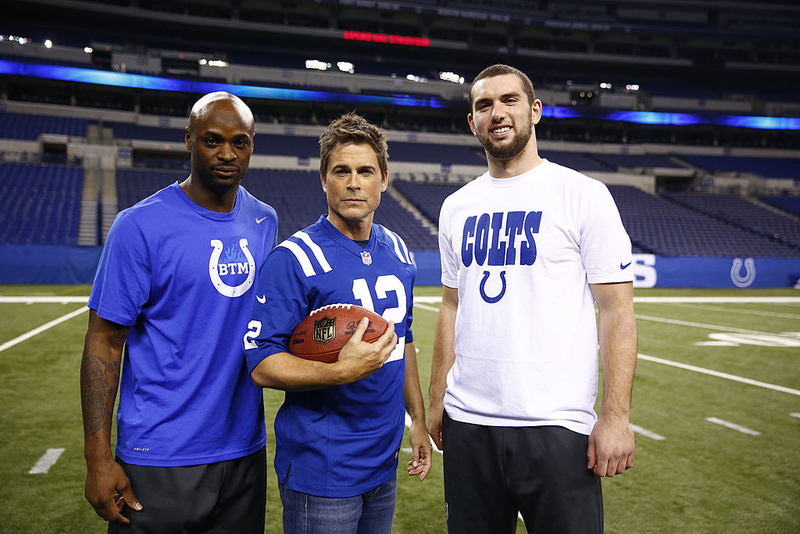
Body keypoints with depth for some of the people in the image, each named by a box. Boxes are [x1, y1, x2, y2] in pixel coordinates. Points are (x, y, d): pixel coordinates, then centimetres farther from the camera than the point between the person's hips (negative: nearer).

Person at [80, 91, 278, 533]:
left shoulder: (264, 221, 5)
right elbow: (104, 341, -11)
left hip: (244, 450, 5)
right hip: (160, 459, -5)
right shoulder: (140, 226, -12)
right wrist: (98, 458, -14)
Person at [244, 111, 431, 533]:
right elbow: (261, 364, -18)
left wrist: (417, 420, 16)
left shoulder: (398, 253, 7)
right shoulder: (294, 259, -15)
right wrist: (342, 371, -31)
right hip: (321, 473, -6)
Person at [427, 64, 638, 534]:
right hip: (467, 423, 5)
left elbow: (618, 311, -6)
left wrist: (616, 416, -13)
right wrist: (437, 399, 11)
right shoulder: (457, 207, 10)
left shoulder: (583, 195, -4)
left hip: (556, 425, -4)